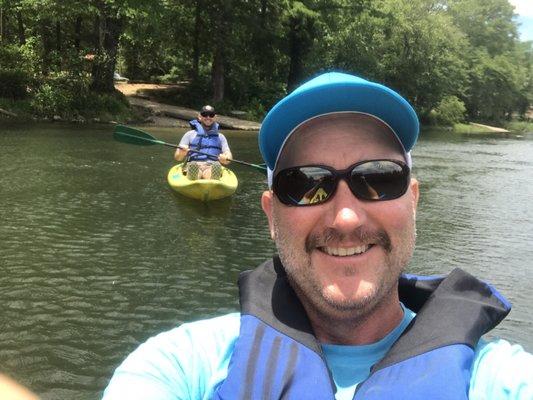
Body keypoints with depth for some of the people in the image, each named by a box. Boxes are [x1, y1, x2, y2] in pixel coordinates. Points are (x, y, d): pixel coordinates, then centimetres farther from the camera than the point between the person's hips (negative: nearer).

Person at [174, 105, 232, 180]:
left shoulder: (220, 137, 28)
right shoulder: (190, 134, 24)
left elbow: (228, 156, 13)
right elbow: (177, 157, 16)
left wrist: (225, 159, -12)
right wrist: (182, 153, -9)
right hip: (193, 165, 0)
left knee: (215, 167, -39)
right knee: (193, 167, -39)